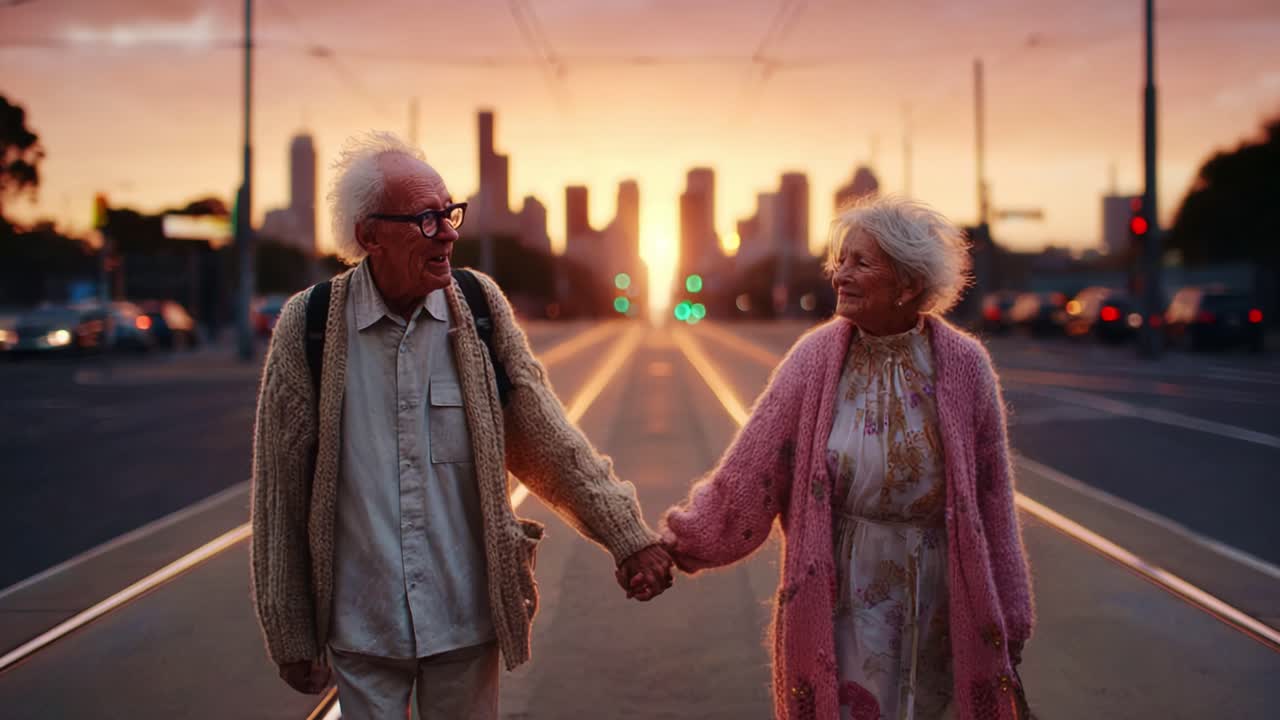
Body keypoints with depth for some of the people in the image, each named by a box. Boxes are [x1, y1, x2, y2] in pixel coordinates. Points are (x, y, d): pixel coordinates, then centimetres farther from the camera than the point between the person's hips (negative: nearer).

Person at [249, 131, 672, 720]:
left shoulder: (481, 306, -4)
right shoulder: (307, 326, -8)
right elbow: (280, 492, -3)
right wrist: (291, 637, 0)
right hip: (359, 628, -1)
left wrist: (628, 536, -2)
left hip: (466, 621, 1)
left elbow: (548, 442, 2)